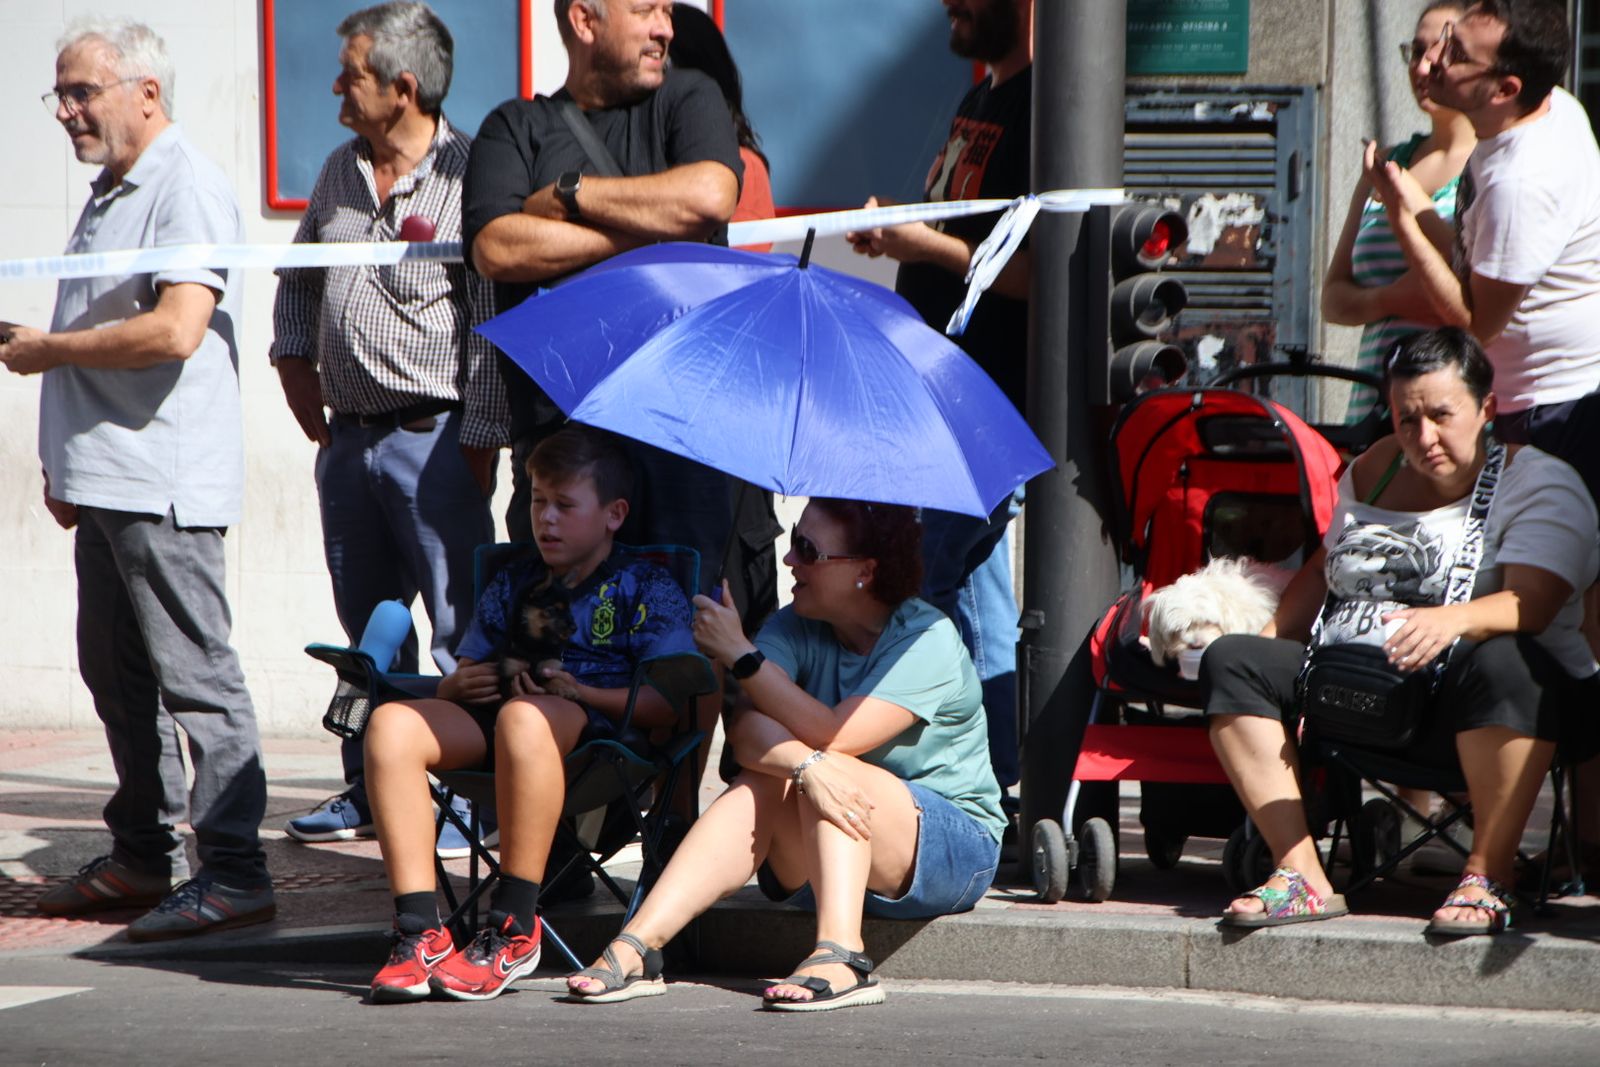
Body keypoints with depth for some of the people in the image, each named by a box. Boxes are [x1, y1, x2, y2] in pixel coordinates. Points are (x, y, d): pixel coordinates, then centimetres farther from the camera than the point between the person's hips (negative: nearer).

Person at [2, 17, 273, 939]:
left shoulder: (189, 188, -13)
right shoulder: (109, 196, 18)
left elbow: (175, 330, -25)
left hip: (165, 482, -10)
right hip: (106, 482, 10)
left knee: (194, 674, -9)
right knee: (117, 673, 14)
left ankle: (235, 872, -8)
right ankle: (143, 856, 23)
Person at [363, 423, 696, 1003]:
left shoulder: (646, 590, 10)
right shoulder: (514, 582, 27)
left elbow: (668, 703, -3)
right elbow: (461, 675, 26)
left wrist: (582, 692, -14)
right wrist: (460, 684, 2)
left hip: (601, 730, -5)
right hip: (492, 723, 5)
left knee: (525, 717, -42)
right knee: (392, 724, -25)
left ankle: (514, 928, -34)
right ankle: (418, 930, -30)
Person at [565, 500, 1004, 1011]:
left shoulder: (927, 638, -15)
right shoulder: (796, 628, 0)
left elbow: (838, 736, -27)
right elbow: (745, 726, -18)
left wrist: (740, 654, -23)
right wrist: (805, 765, -40)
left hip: (954, 849, -4)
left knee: (834, 771, -30)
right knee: (759, 786, -25)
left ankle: (839, 957, -49)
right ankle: (635, 948, -38)